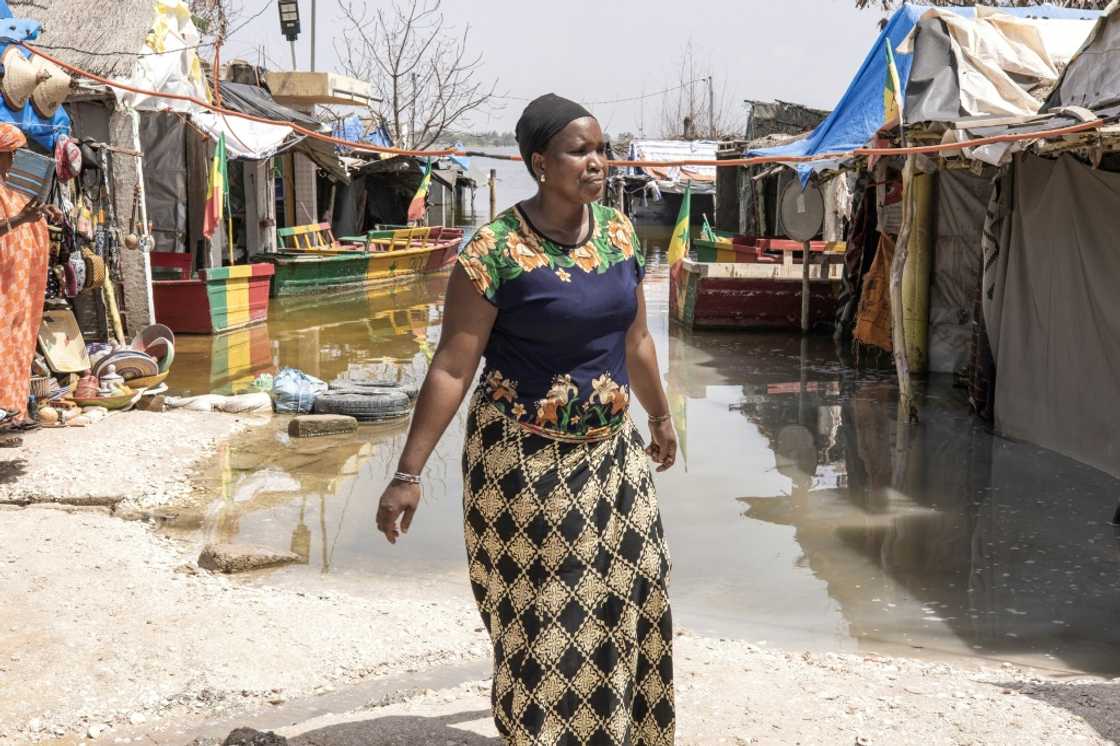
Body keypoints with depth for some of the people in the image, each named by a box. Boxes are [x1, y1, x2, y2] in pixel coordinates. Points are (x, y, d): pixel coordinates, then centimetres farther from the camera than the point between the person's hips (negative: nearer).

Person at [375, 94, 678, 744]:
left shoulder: (621, 231, 1)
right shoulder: (496, 251, -17)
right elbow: (452, 368, -17)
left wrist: (660, 416, 24)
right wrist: (409, 474, -19)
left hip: (612, 452, 6)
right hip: (525, 462, -6)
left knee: (631, 599, 13)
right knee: (538, 616, 6)